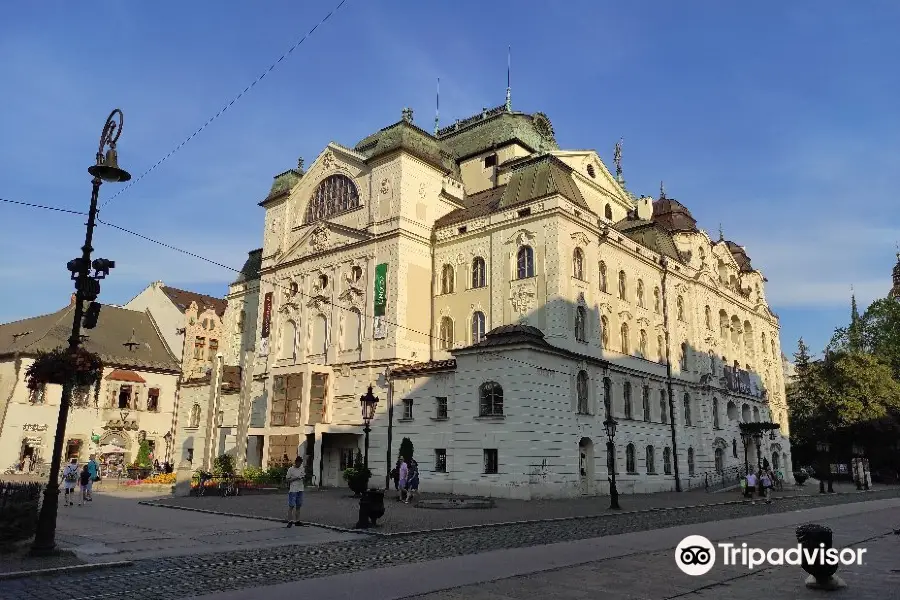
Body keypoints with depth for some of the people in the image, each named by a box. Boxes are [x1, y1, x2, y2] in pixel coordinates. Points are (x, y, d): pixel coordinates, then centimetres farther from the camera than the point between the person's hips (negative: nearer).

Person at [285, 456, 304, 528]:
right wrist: (296, 478, -18)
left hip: (300, 490, 6)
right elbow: (287, 480, -7)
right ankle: (290, 521, 0)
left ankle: (296, 520, 15)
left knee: (298, 506, 8)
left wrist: (304, 476, -4)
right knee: (291, 506, -5)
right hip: (293, 490, -6)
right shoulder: (291, 470, -6)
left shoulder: (301, 469, 12)